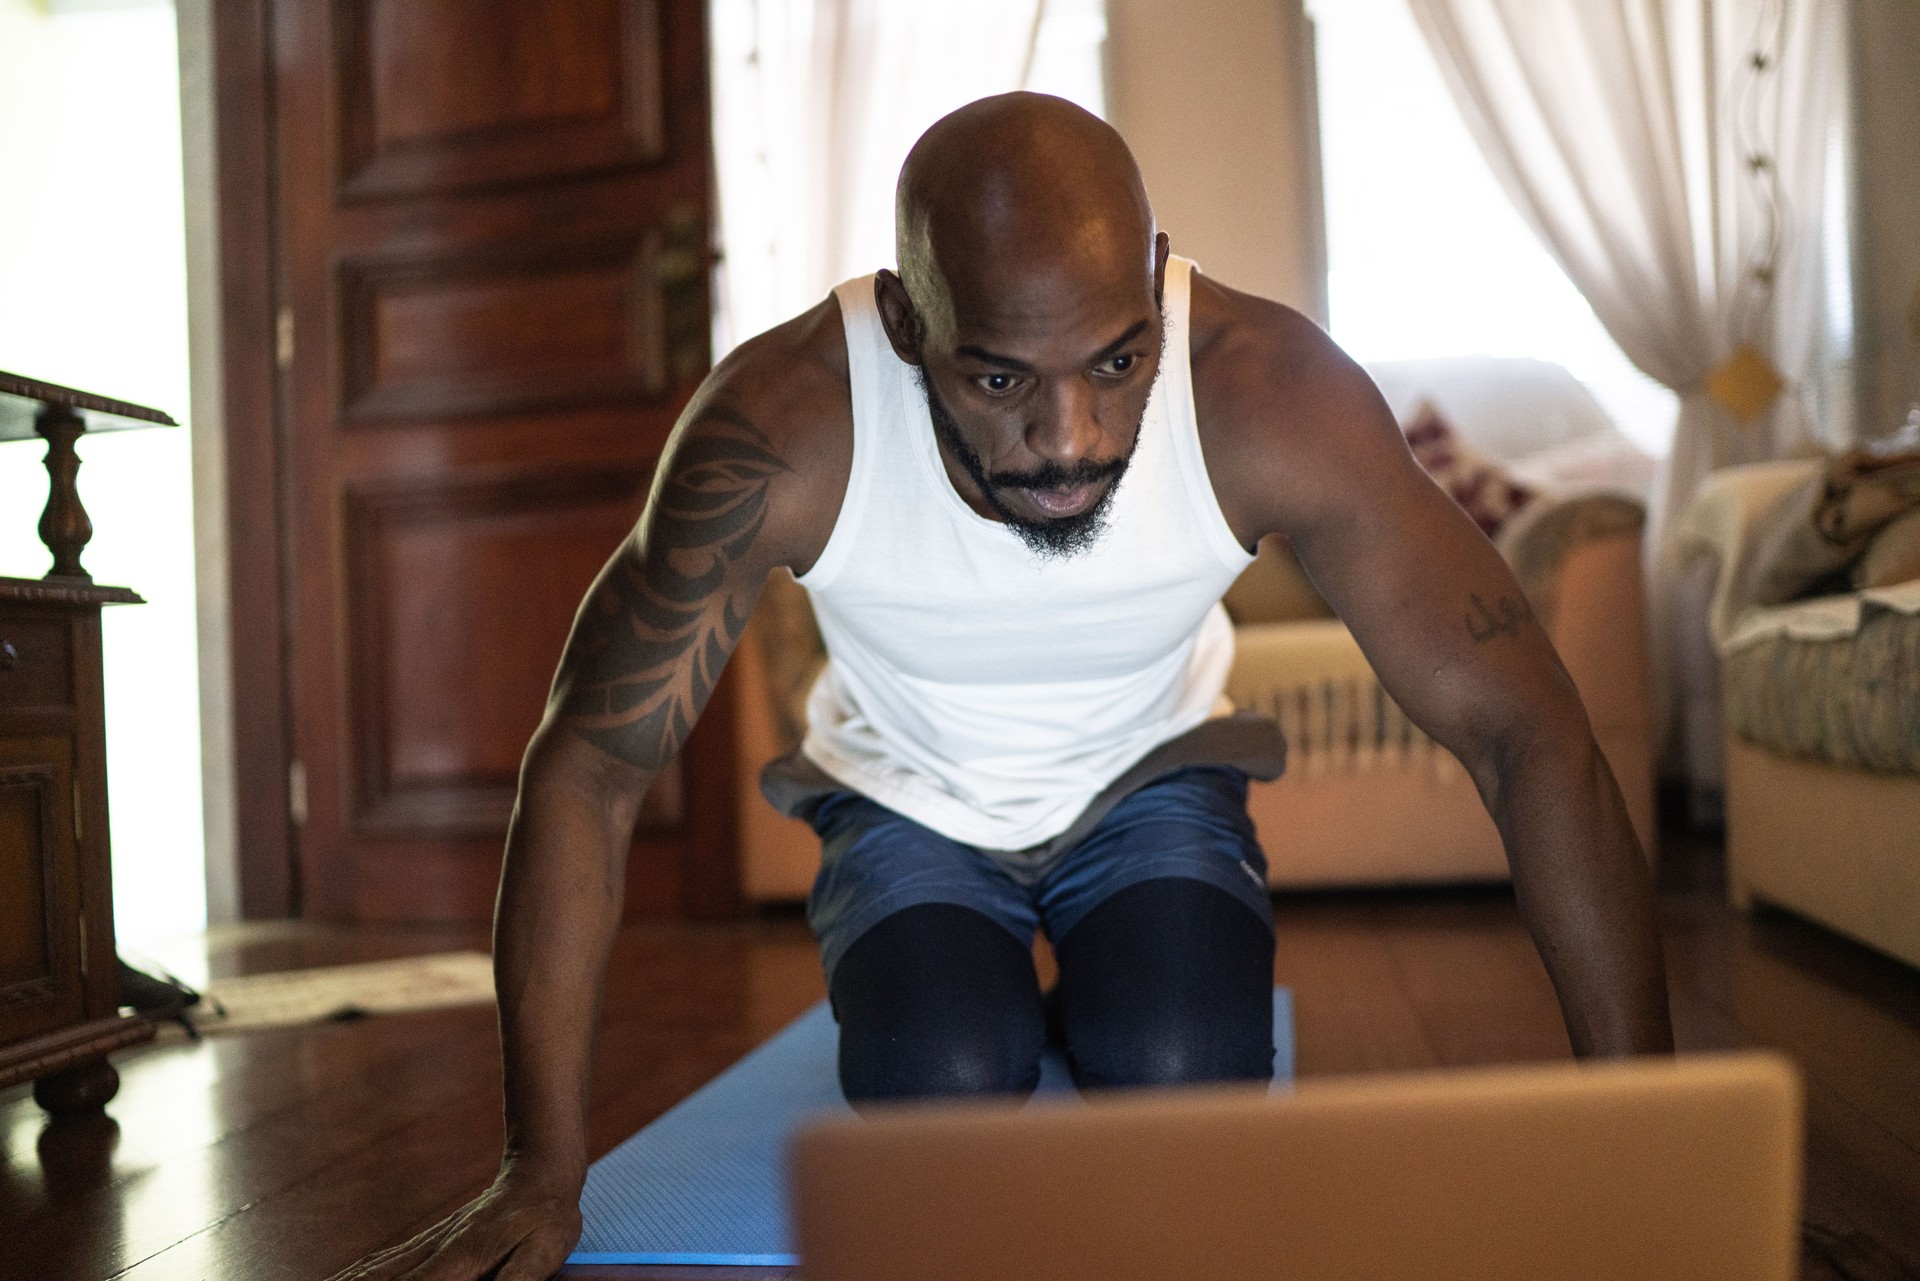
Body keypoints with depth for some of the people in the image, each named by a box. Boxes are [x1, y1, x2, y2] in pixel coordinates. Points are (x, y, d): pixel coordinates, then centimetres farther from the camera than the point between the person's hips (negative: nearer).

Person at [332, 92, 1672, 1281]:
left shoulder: (1269, 394, -31)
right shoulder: (780, 432, -32)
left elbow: (1528, 730, -27)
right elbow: (585, 771, -25)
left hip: (1151, 783, 0)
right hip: (907, 800, 1)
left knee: (1187, 1072, -25)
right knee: (940, 1083, -24)